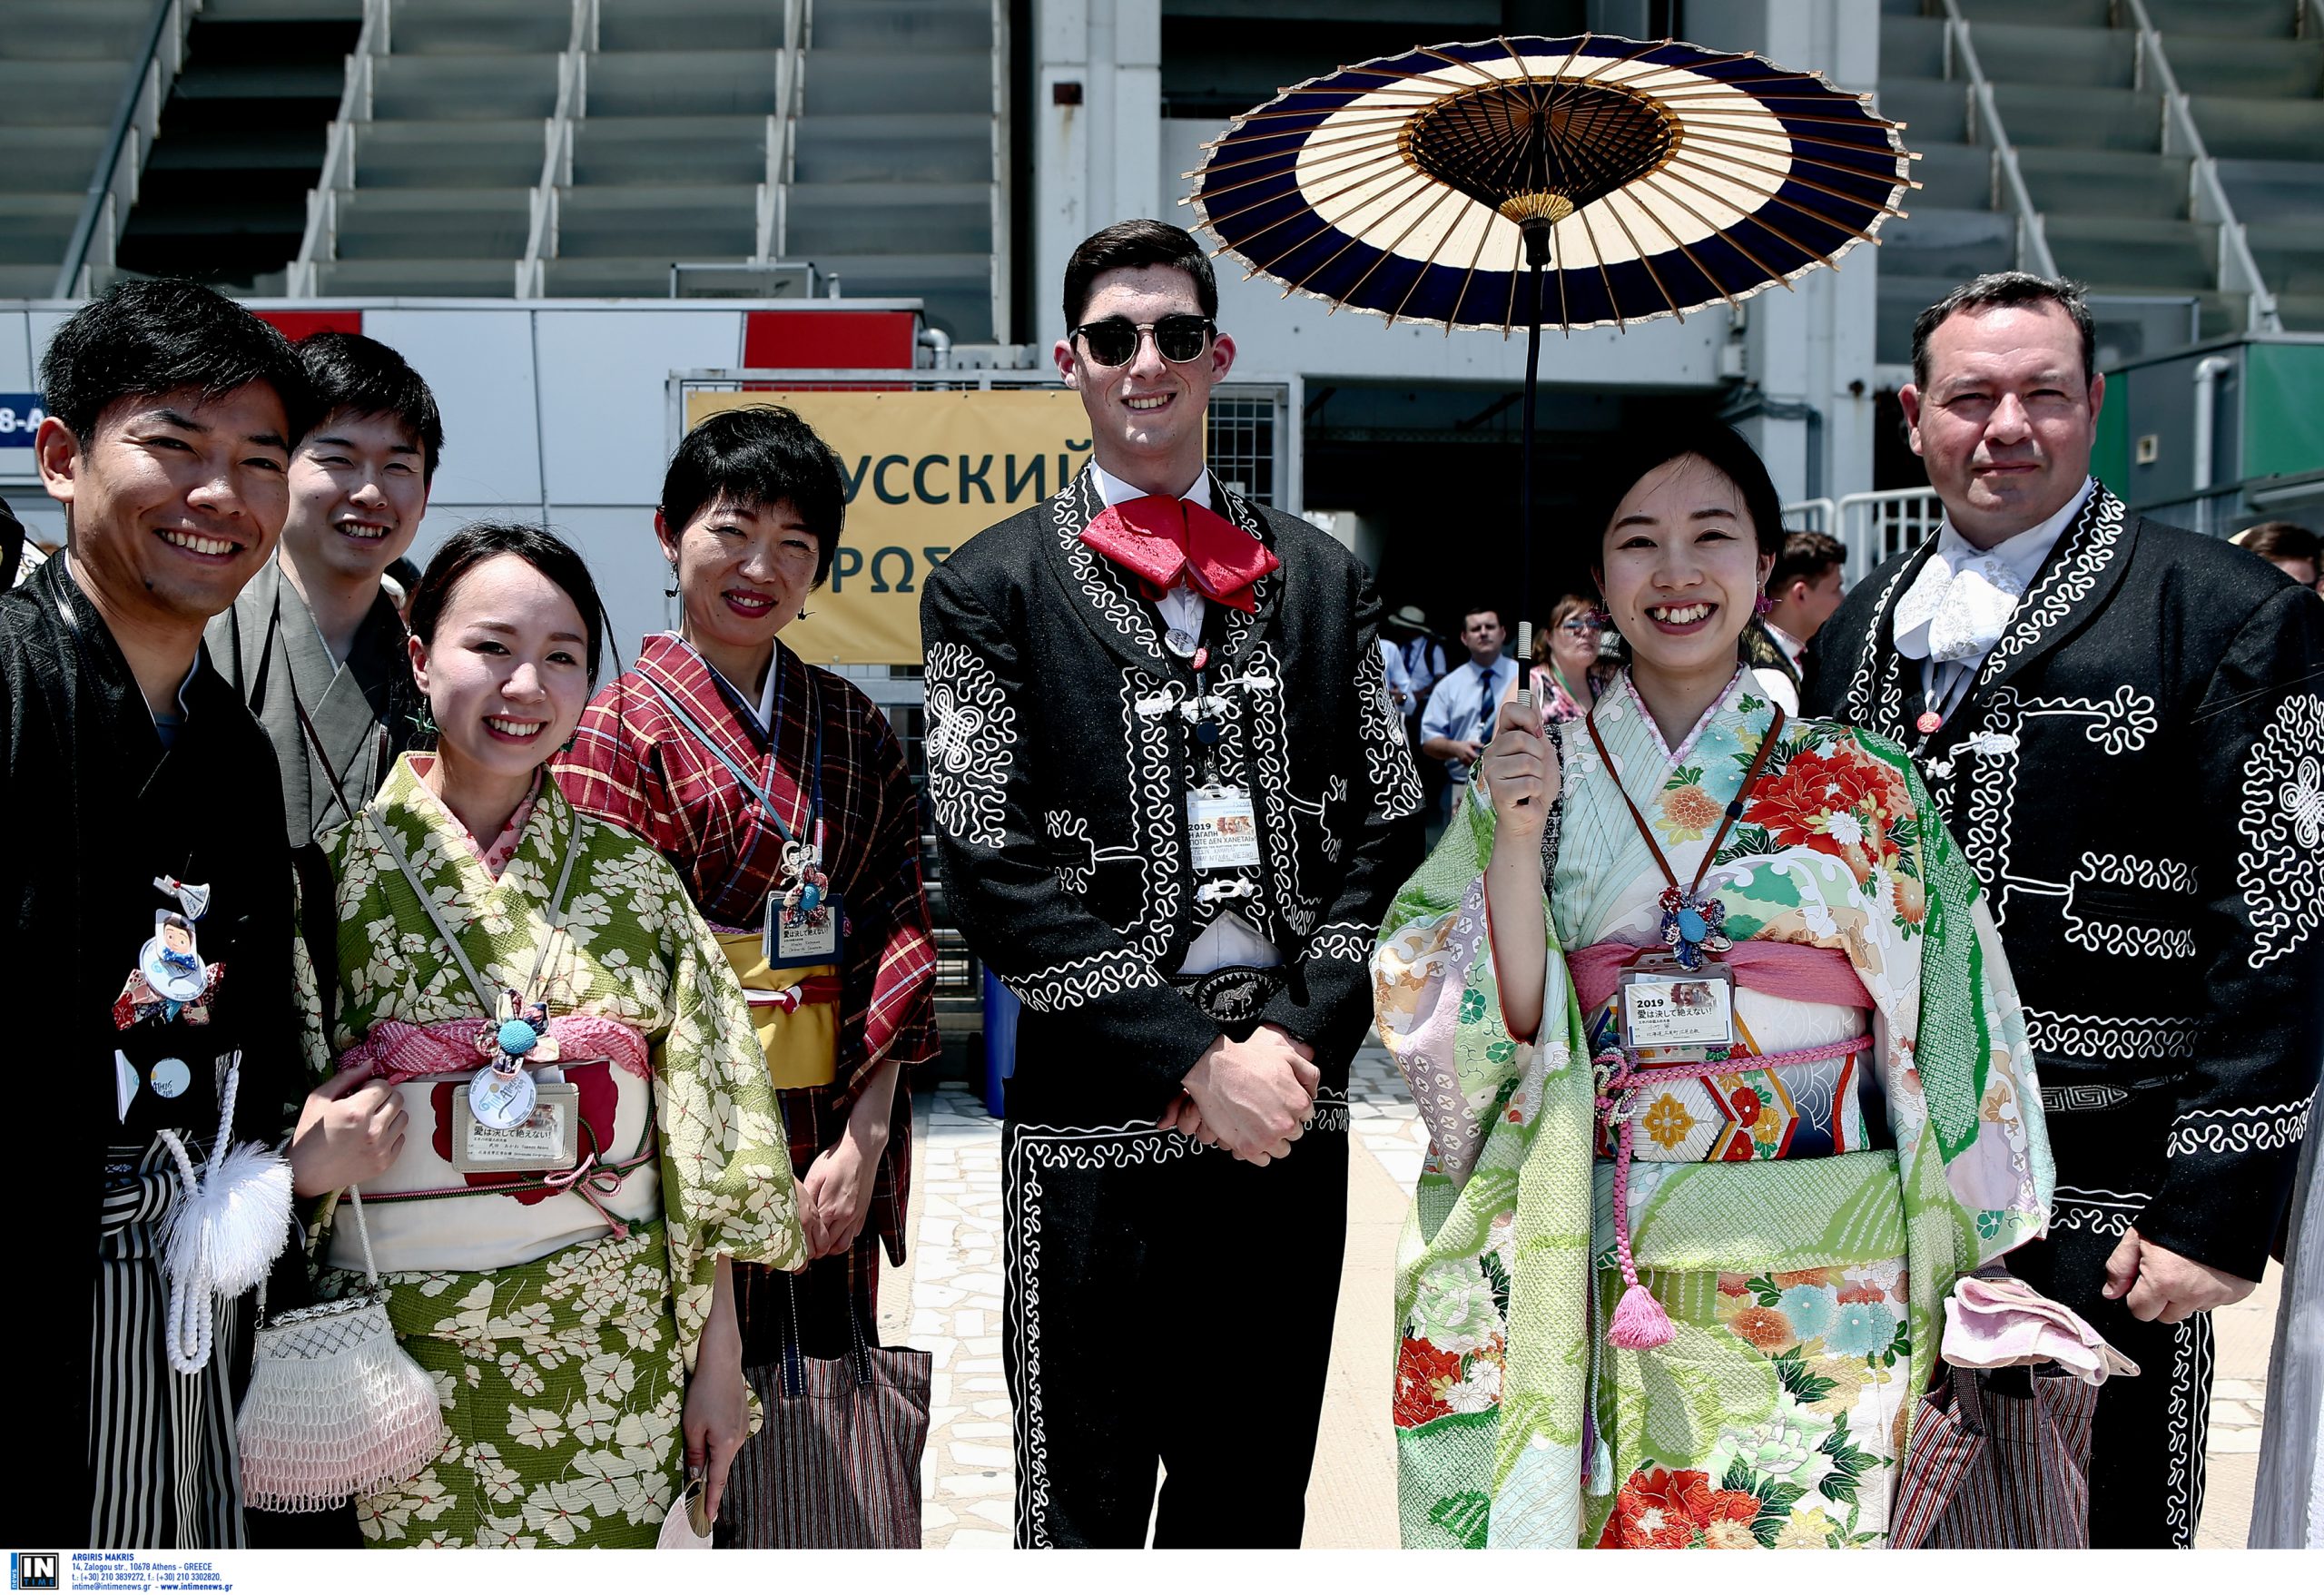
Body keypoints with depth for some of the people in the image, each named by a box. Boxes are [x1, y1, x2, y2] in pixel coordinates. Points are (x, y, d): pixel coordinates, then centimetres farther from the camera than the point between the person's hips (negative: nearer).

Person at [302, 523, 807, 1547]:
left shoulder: (632, 875, 3)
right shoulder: (340, 868, -2)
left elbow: (701, 1142, 4)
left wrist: (719, 1357, 3)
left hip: (615, 1351, 2)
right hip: (404, 1350, -1)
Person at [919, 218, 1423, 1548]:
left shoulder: (1321, 576, 11)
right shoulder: (994, 588, 0)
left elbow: (1387, 827, 7)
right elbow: (995, 869, -8)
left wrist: (1294, 1038, -6)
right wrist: (1197, 1060, -13)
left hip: (1291, 1113, 4)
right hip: (1099, 1126, -3)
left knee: (1258, 1504, 16)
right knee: (1084, 1510, 8)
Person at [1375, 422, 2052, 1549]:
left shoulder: (1865, 787, 3)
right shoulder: (1537, 773, 3)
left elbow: (1951, 1037, 6)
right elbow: (1495, 1032, -3)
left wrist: (1965, 1279, 4)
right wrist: (1516, 840, -15)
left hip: (1824, 1281, 1)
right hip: (1606, 1278, 0)